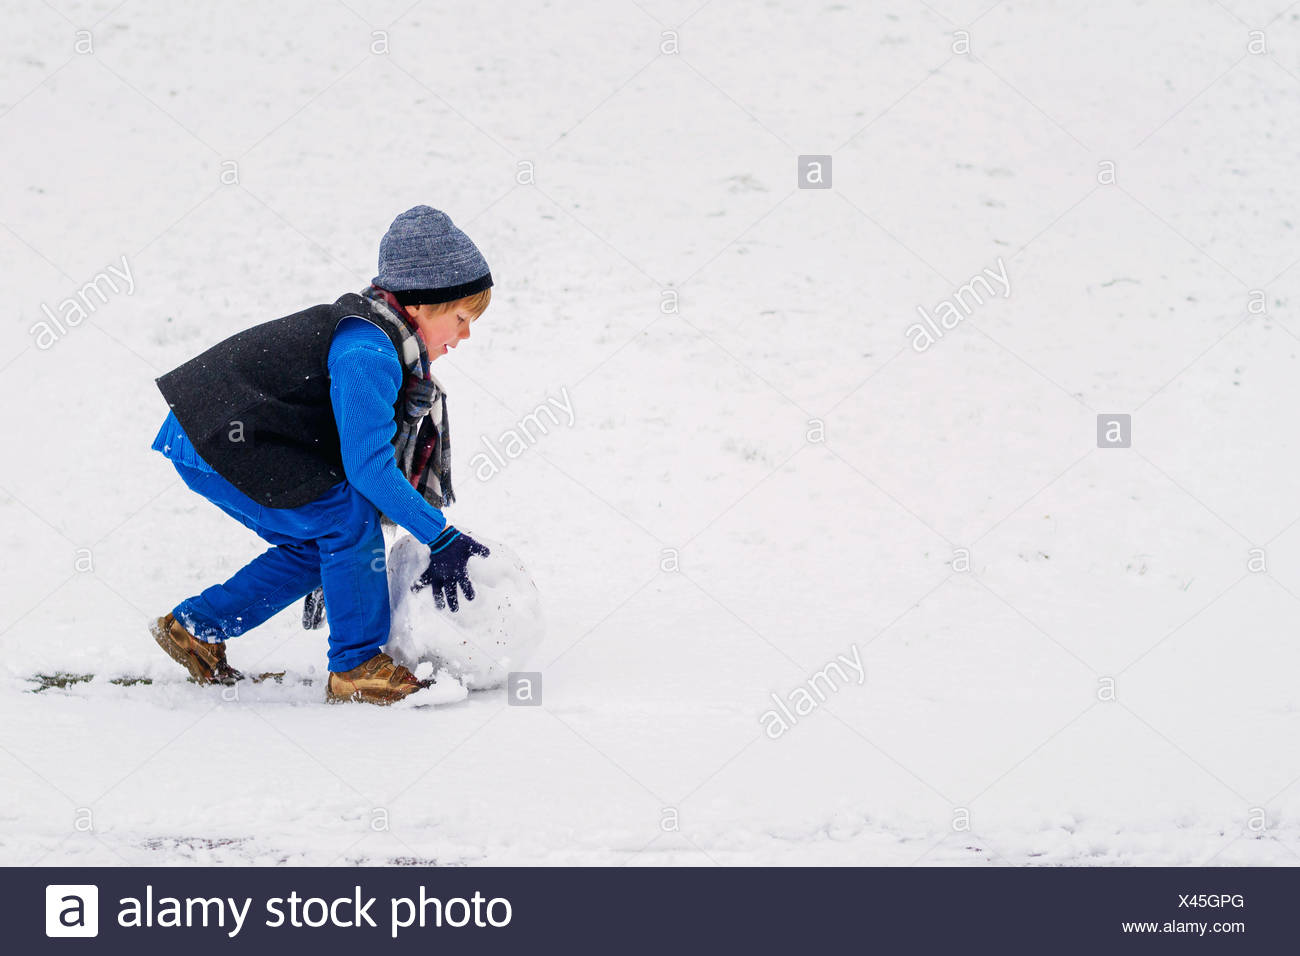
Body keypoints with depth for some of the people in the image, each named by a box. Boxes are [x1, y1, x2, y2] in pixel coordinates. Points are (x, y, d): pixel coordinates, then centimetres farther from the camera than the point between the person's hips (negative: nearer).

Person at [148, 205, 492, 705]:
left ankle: (195, 627, 24)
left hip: (216, 438, 11)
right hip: (214, 442, -11)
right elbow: (368, 465, -28)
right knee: (350, 518, -14)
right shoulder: (367, 353, -23)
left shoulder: (379, 342, 10)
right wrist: (442, 538, -25)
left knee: (317, 546, 15)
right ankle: (358, 667, -5)